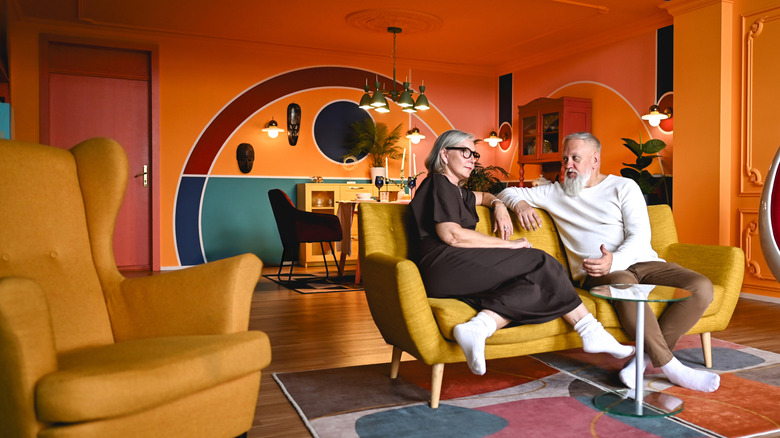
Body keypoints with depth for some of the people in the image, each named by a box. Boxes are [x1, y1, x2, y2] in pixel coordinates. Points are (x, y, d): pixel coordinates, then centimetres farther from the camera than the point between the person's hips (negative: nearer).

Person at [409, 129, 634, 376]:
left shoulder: (454, 190, 30)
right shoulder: (438, 183, 0)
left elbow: (482, 197, 51)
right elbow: (451, 235, -13)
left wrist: (498, 205, 25)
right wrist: (509, 244, -8)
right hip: (446, 265, -10)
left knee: (533, 288, -13)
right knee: (540, 264, -10)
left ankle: (478, 327, -32)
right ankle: (591, 333, -6)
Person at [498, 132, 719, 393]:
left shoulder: (624, 187, 10)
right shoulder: (555, 192, 17)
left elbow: (640, 236, -2)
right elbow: (508, 192, 20)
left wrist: (614, 261, -23)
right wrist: (520, 203, -6)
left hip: (642, 262, 2)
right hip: (596, 272, -2)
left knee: (701, 287, -23)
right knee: (624, 283, -38)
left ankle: (647, 356, -22)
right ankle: (670, 366, -27)